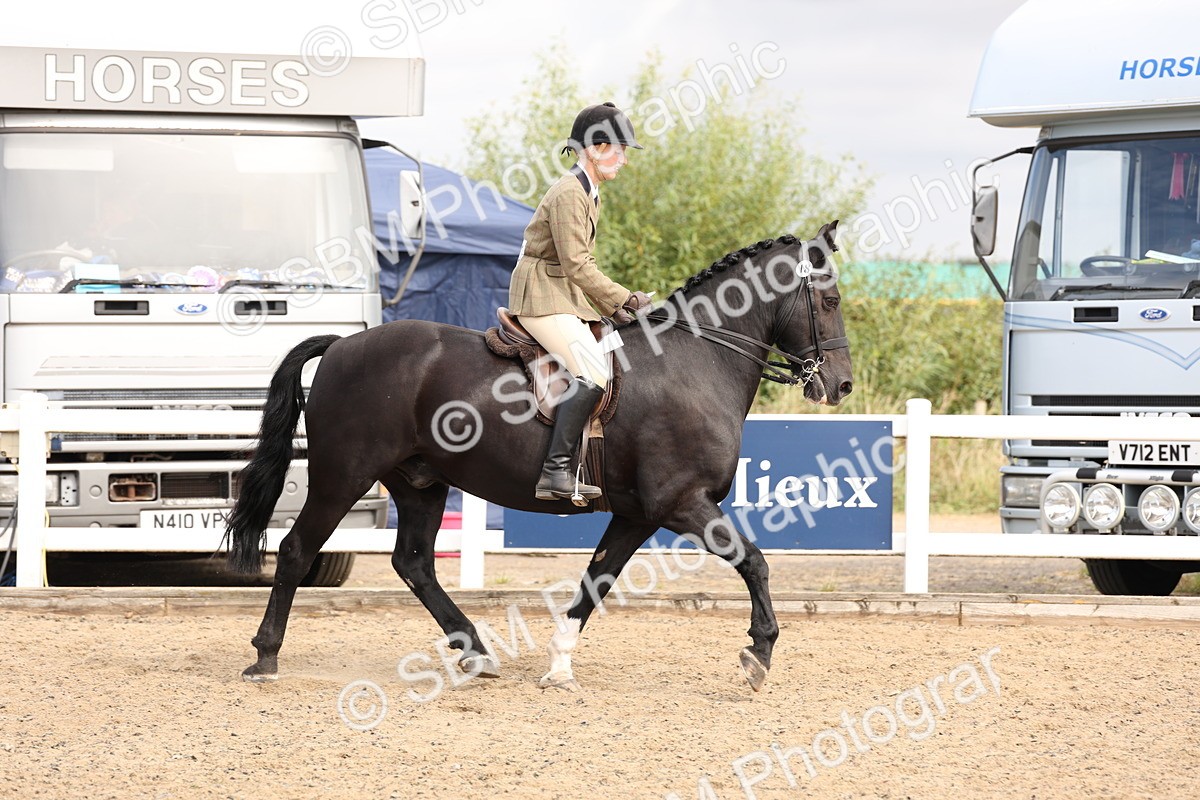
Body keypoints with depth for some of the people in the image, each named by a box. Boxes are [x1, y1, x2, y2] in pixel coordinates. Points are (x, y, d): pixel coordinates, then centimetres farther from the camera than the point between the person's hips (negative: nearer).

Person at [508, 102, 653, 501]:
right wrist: (623, 300, -14)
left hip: (566, 295, 11)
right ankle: (555, 471, -28)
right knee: (593, 373, -24)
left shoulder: (589, 195, 17)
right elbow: (576, 265, -19)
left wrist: (617, 303, 11)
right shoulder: (569, 194, -15)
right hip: (542, 296, -11)